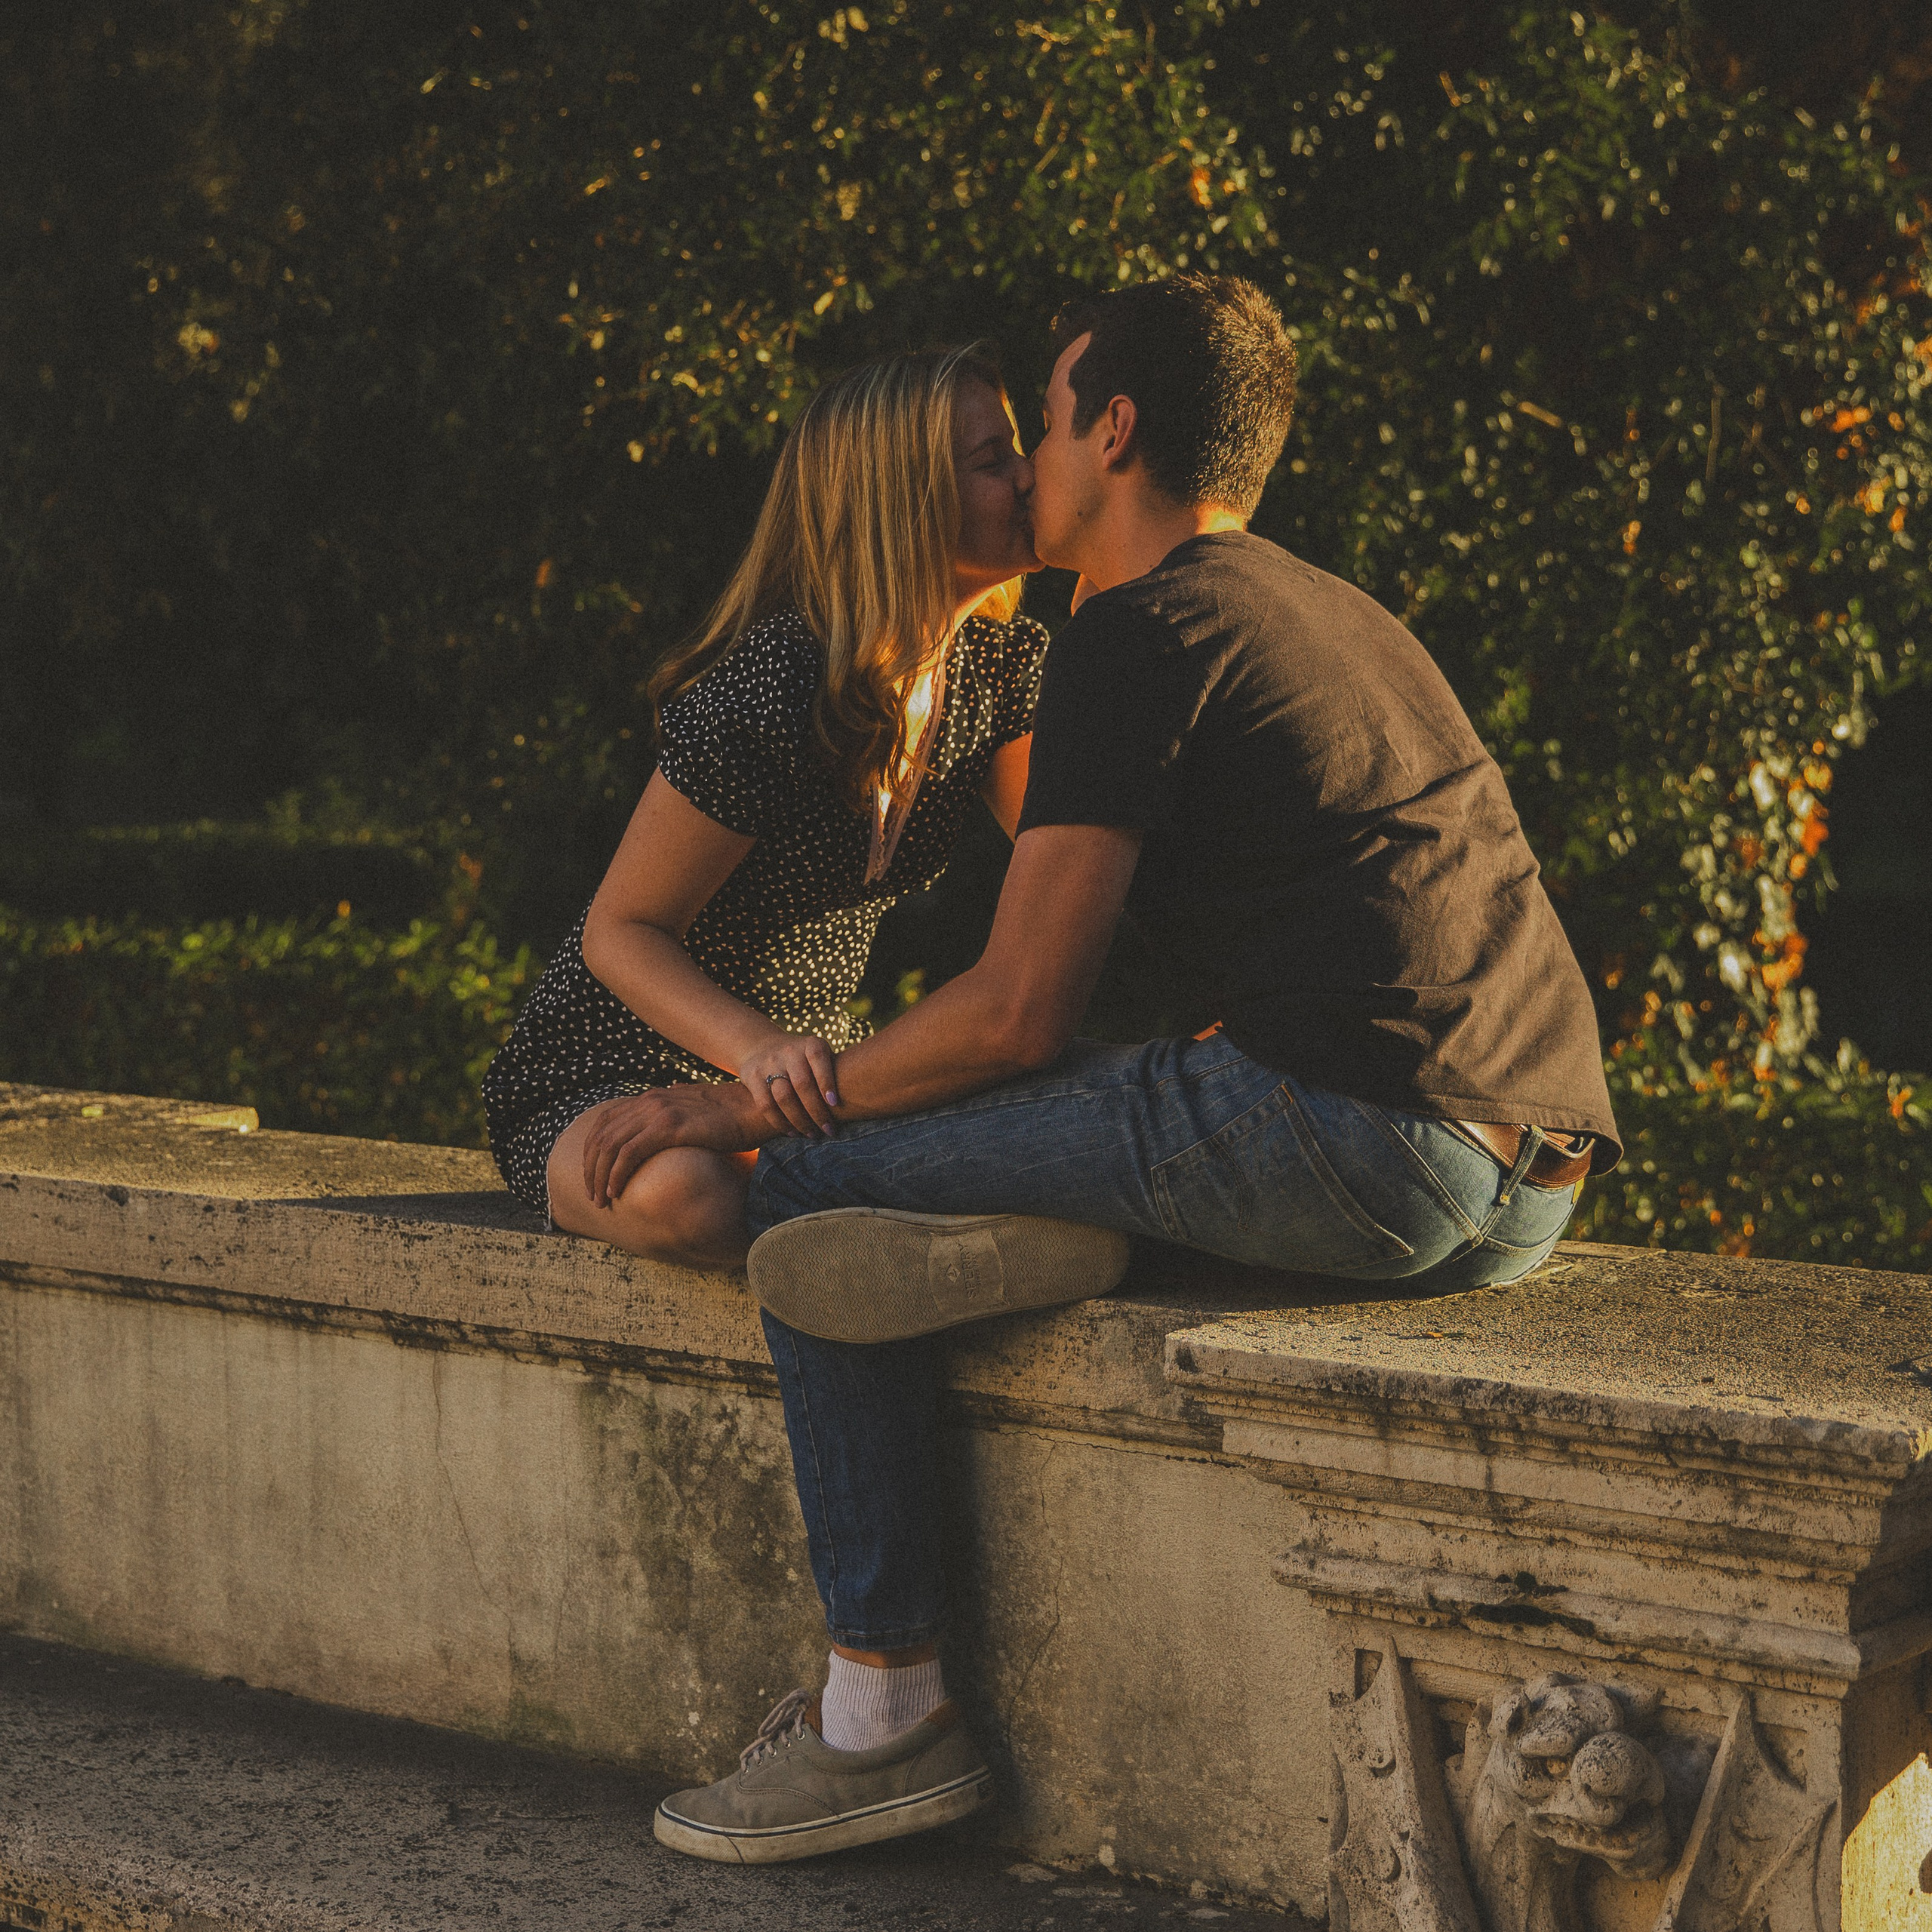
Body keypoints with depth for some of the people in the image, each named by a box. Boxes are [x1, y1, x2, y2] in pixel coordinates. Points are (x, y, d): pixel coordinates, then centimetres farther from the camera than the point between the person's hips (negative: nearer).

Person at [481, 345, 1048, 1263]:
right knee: (688, 1196, -42)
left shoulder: (1006, 662, -1)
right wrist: (761, 1047, -36)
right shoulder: (776, 693, -25)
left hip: (805, 1079, 5)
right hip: (599, 1084, -5)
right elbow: (622, 930, -20)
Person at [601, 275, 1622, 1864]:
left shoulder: (1143, 630, -2)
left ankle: (886, 1712, 4)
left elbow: (1014, 1014, -5)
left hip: (1361, 1142, -10)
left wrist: (758, 1111, 9)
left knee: (812, 1201, 1)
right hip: (1532, 1182, 10)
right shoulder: (1342, 619, 26)